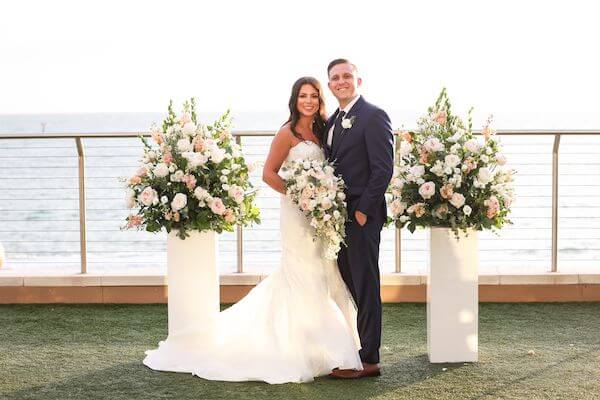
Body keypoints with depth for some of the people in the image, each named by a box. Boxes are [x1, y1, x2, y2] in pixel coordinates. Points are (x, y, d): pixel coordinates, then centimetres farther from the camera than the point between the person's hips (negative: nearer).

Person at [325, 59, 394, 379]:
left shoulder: (373, 116, -8)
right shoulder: (333, 121, 17)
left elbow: (383, 169, -14)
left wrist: (363, 210, -16)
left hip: (361, 216, -8)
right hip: (338, 217, 8)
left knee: (365, 287, -3)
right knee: (347, 287, 12)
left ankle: (369, 360, 3)